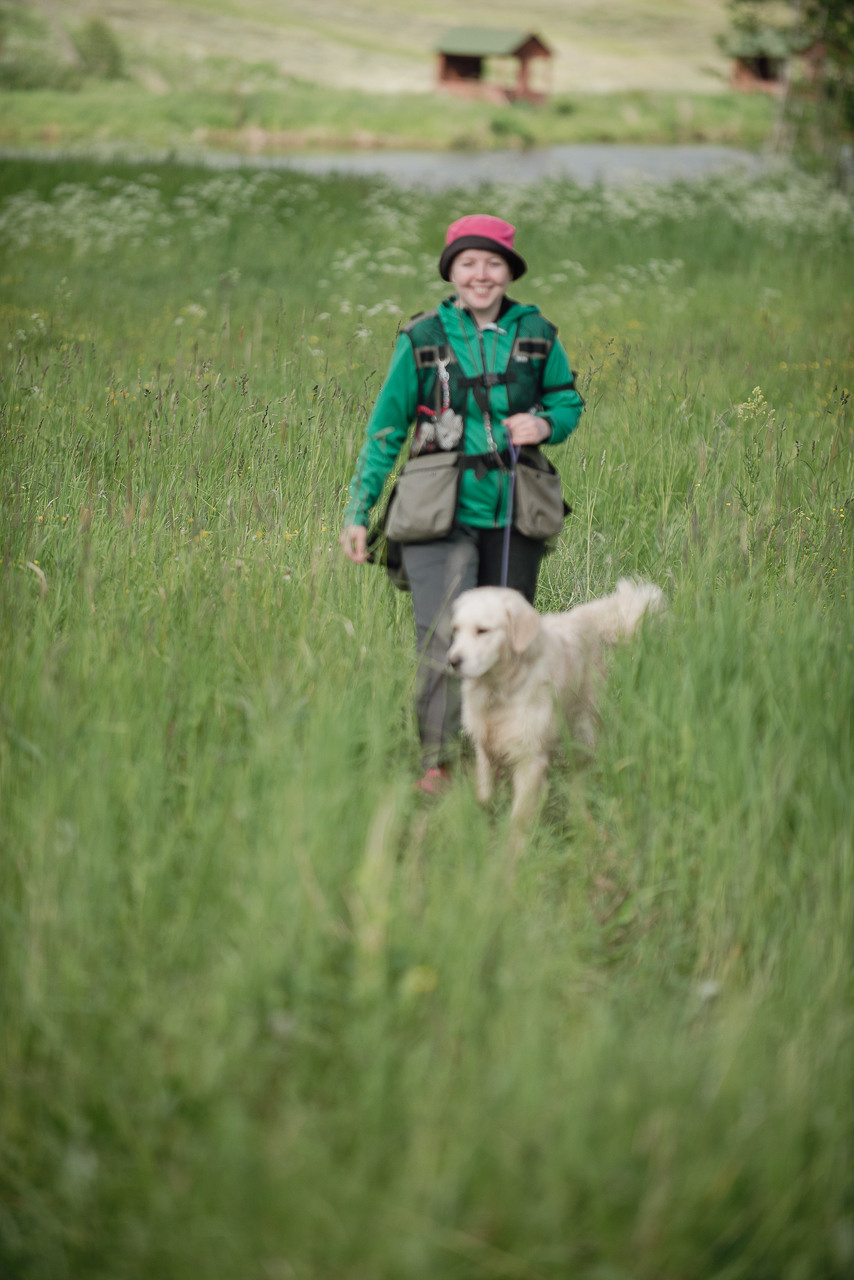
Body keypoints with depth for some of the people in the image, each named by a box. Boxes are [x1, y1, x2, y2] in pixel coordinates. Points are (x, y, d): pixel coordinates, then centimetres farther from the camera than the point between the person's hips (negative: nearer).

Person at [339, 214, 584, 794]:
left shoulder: (536, 334, 6)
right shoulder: (422, 339, 2)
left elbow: (568, 401, 20)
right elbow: (386, 429, 7)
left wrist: (546, 424, -5)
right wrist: (358, 511, 4)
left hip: (515, 514, 3)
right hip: (443, 513, -2)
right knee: (443, 637, -14)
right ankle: (436, 763, -10)